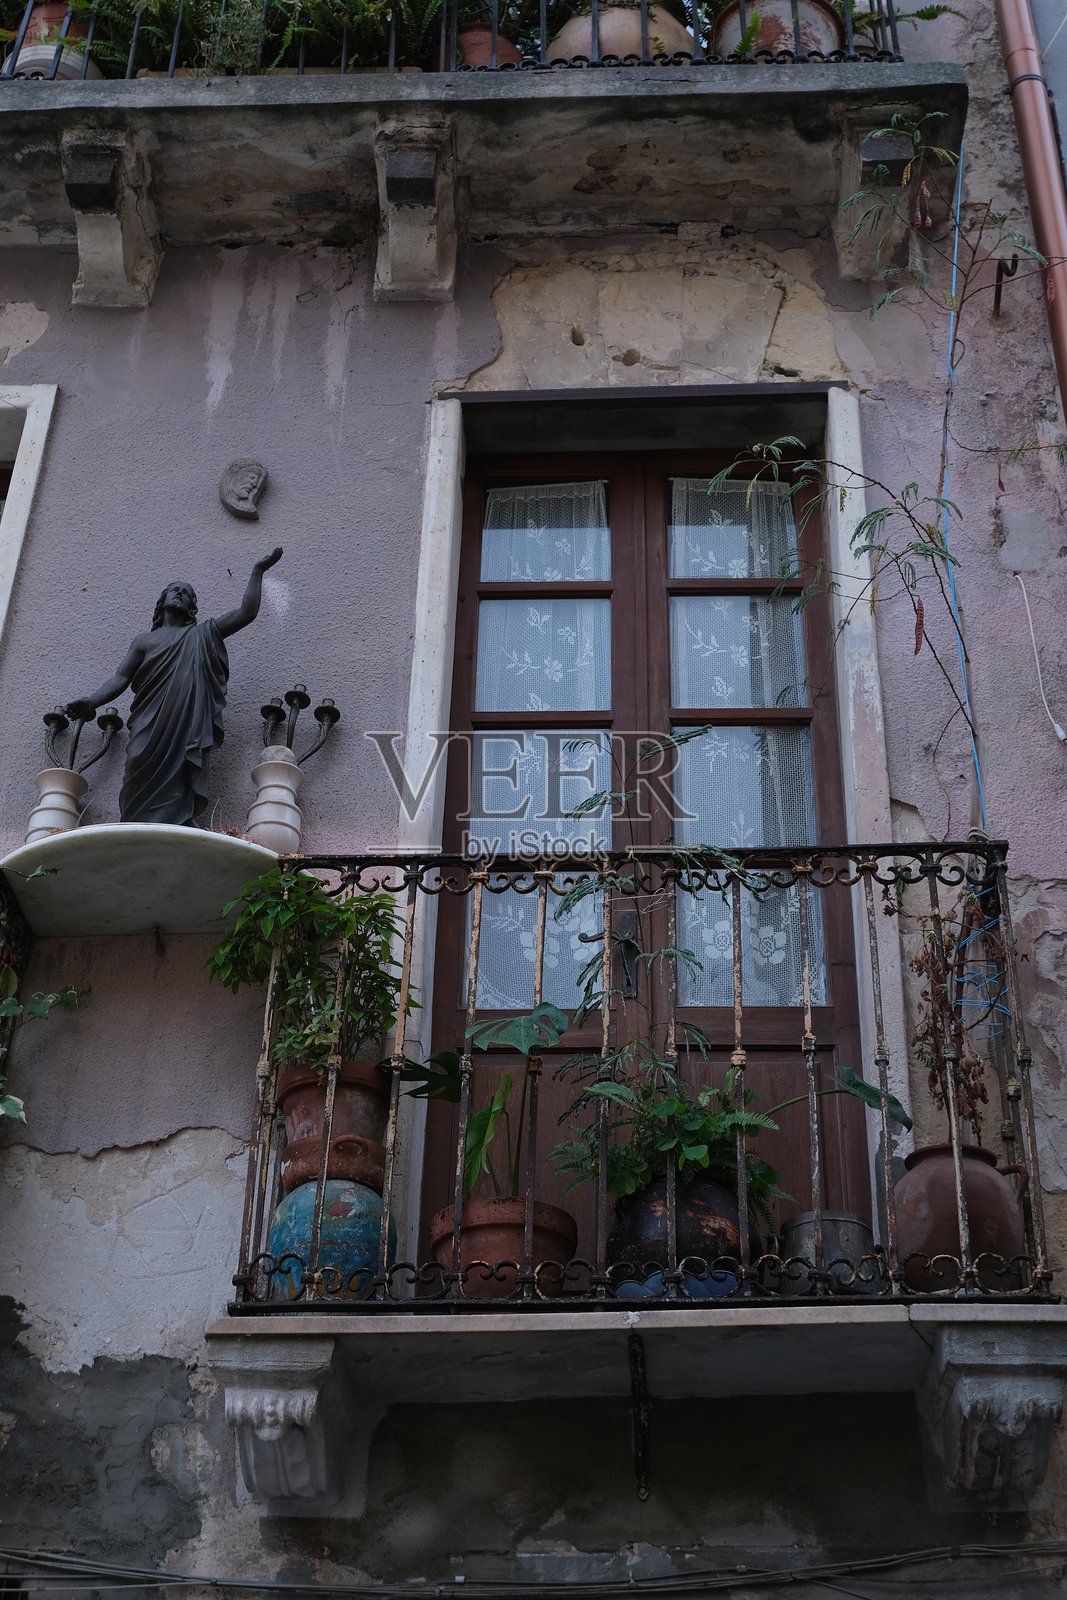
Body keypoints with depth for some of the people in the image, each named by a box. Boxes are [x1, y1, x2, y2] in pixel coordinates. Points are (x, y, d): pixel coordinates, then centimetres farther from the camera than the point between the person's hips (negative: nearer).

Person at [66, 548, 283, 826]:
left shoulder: (204, 634, 24)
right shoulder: (144, 640, 26)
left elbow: (247, 612, 17)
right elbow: (121, 678, 14)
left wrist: (258, 571, 16)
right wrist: (91, 701, -4)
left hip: (189, 729, -1)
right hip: (150, 728, 1)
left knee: (179, 796, -14)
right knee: (144, 792, -15)